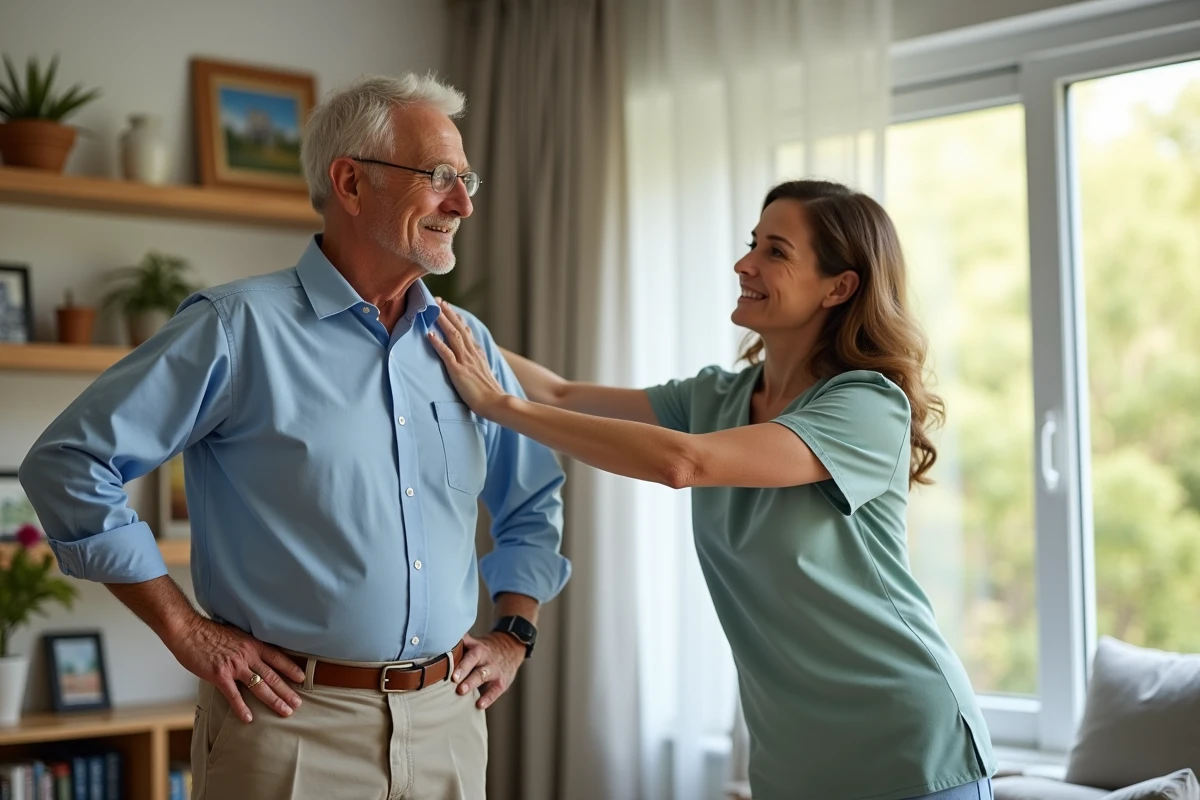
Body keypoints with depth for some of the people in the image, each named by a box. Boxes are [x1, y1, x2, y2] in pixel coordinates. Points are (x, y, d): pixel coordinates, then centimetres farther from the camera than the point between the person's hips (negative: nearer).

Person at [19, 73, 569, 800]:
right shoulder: (239, 329, -8)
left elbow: (534, 500, 23)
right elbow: (69, 463, -9)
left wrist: (515, 634, 11)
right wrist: (186, 631, -9)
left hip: (447, 722, 5)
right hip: (295, 722, -5)